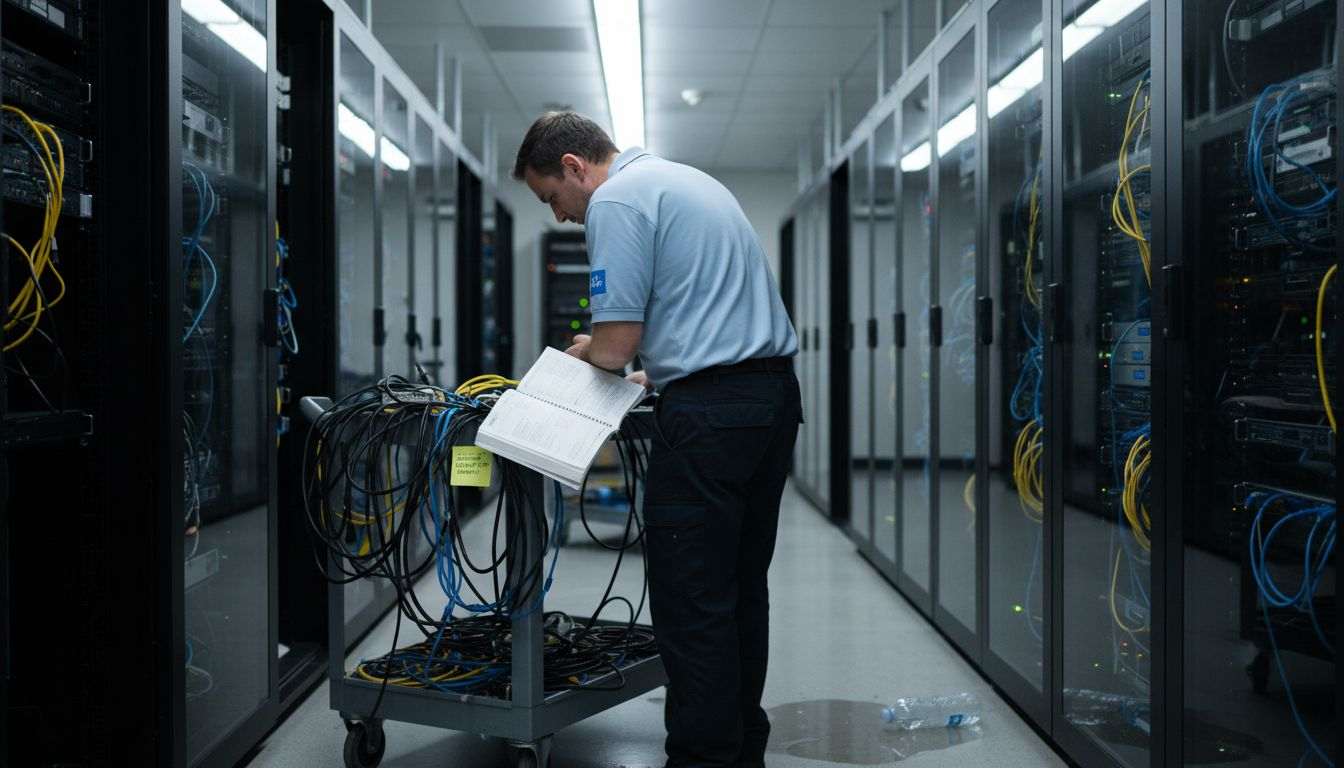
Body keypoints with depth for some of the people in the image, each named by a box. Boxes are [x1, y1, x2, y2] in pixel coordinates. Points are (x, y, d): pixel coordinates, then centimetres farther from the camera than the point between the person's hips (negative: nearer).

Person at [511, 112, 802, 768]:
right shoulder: (691, 180, 22)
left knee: (691, 603, -3)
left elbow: (615, 347, -12)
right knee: (742, 590, 15)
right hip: (775, 394, 10)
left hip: (708, 416, -10)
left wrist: (583, 350, 10)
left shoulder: (616, 202, -8)